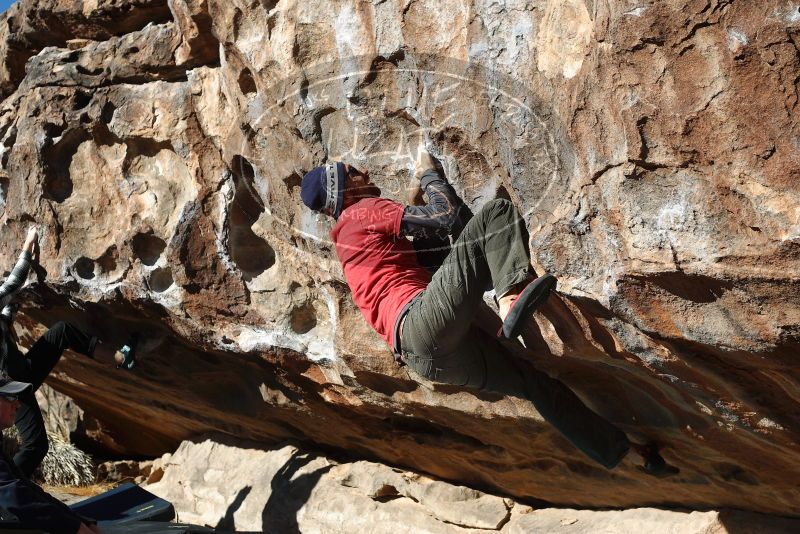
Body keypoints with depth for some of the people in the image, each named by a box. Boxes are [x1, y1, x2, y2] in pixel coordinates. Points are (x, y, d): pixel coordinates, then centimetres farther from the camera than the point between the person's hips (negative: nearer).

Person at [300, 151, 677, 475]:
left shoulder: (348, 243, 34)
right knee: (497, 213, -11)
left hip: (433, 356, 9)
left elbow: (427, 254, 34)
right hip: (425, 322, -9)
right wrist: (428, 174, 19)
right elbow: (451, 216, 3)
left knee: (535, 381, 19)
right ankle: (512, 297, -38)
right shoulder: (363, 212, 7)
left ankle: (626, 451, 28)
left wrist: (414, 206, 28)